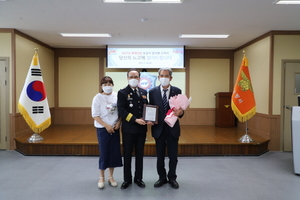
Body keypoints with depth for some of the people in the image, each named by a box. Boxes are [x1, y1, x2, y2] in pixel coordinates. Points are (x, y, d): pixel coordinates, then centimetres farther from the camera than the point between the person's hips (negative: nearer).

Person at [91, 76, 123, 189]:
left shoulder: (116, 96, 0)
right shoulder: (98, 98, -7)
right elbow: (95, 116, -8)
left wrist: (118, 123, -9)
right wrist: (106, 126, -15)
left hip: (115, 128, 3)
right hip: (102, 129, -3)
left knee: (114, 153, 7)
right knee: (104, 153, 2)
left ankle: (111, 177, 24)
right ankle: (101, 178, 21)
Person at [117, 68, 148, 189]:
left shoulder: (144, 92, 9)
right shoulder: (122, 93, -5)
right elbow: (121, 111, -14)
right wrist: (135, 120, -21)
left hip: (141, 129, 4)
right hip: (128, 129, -4)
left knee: (139, 154, 13)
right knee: (127, 155, 8)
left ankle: (138, 178, 28)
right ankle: (127, 179, 24)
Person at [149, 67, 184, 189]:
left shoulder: (177, 91, 0)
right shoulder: (152, 92, 1)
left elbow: (180, 109, 0)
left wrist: (180, 112, -22)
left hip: (172, 128, 0)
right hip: (159, 128, 1)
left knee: (173, 156, 10)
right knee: (160, 156, 13)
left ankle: (172, 178, 30)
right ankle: (162, 178, 32)